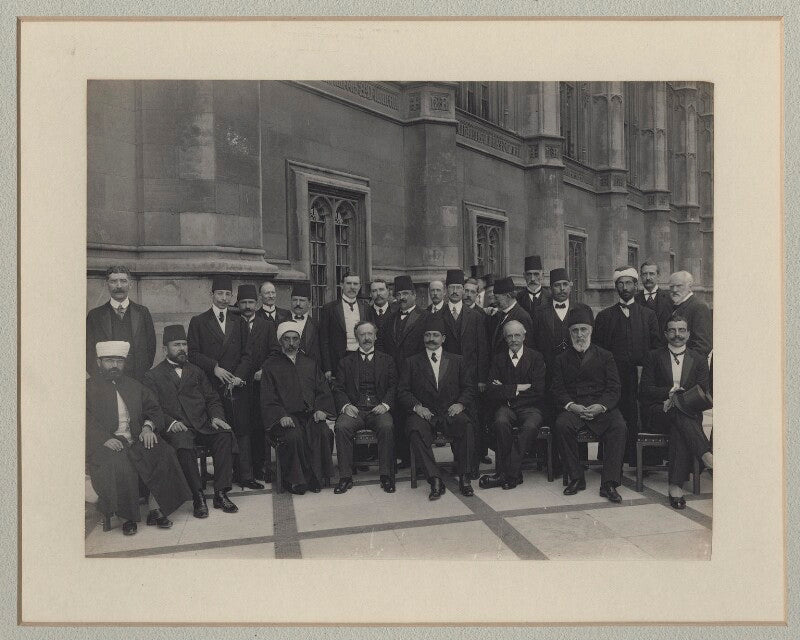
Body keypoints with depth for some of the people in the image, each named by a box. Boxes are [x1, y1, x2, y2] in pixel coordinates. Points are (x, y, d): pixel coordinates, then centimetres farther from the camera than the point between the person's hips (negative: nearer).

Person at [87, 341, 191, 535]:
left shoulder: (134, 386, 23)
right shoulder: (88, 388, 8)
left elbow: (153, 408, 16)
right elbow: (87, 421, -5)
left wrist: (148, 426, -6)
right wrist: (105, 439, -21)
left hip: (136, 441, 4)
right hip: (105, 445, -4)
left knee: (163, 453, -23)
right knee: (119, 465, -34)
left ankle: (155, 510, -15)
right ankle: (128, 517, -18)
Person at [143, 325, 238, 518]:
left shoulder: (195, 371, 24)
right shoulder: (153, 376, 11)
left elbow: (212, 399, 18)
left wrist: (216, 417, -2)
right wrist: (170, 422, -18)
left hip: (202, 424, 3)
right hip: (175, 428, -3)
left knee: (225, 435, -27)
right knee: (183, 445, -36)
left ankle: (221, 493, -24)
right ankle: (198, 497, -27)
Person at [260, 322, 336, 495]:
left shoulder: (310, 364, 22)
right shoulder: (270, 365, 11)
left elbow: (323, 391, 17)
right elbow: (268, 399, 2)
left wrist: (321, 409, -4)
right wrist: (281, 416, -15)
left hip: (311, 415, 3)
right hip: (285, 417, -2)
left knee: (322, 433, -28)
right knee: (294, 436, -33)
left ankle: (316, 478, -12)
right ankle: (294, 480, -13)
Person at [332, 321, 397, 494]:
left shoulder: (387, 360, 18)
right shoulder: (346, 361, 18)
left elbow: (393, 387, 9)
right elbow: (338, 389, 10)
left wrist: (385, 404, -9)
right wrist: (346, 405, -10)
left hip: (378, 409, 0)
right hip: (354, 408, 1)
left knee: (387, 426, -32)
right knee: (342, 427, -30)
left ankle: (386, 475, -22)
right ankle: (345, 477, -21)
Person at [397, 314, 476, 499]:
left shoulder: (456, 361, 20)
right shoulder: (413, 363, 16)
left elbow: (469, 388, 13)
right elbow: (402, 392, 8)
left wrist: (461, 403, -8)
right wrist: (416, 406, -11)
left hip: (451, 412, 1)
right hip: (423, 413, -1)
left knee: (465, 424, -32)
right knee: (416, 430, -34)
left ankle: (464, 477, -22)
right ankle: (435, 480, -30)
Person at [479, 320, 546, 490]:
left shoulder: (536, 358, 8)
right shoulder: (498, 359, 13)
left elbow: (539, 390, -4)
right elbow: (491, 391, 1)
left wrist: (506, 390, -4)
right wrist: (517, 388, -8)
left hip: (531, 407, -1)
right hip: (506, 407, 1)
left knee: (530, 426, -34)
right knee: (501, 422, -33)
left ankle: (506, 474, -27)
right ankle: (514, 474, -21)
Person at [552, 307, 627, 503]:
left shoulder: (605, 356, 13)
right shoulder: (562, 359, 15)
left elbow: (614, 389, 4)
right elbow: (558, 390, 5)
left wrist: (601, 406, -16)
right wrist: (571, 405, -15)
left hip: (602, 407, 0)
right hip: (572, 407, 0)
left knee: (618, 426, -30)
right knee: (562, 425, -31)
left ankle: (609, 483, -25)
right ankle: (576, 478, -17)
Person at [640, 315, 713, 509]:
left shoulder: (699, 359, 16)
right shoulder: (654, 356, 12)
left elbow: (702, 393, 4)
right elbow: (645, 389, 3)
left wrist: (678, 397, -13)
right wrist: (670, 392, -12)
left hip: (689, 413, 1)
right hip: (660, 413, -1)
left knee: (679, 431, -35)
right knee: (678, 410, -36)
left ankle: (676, 486, -38)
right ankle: (706, 454, -44)